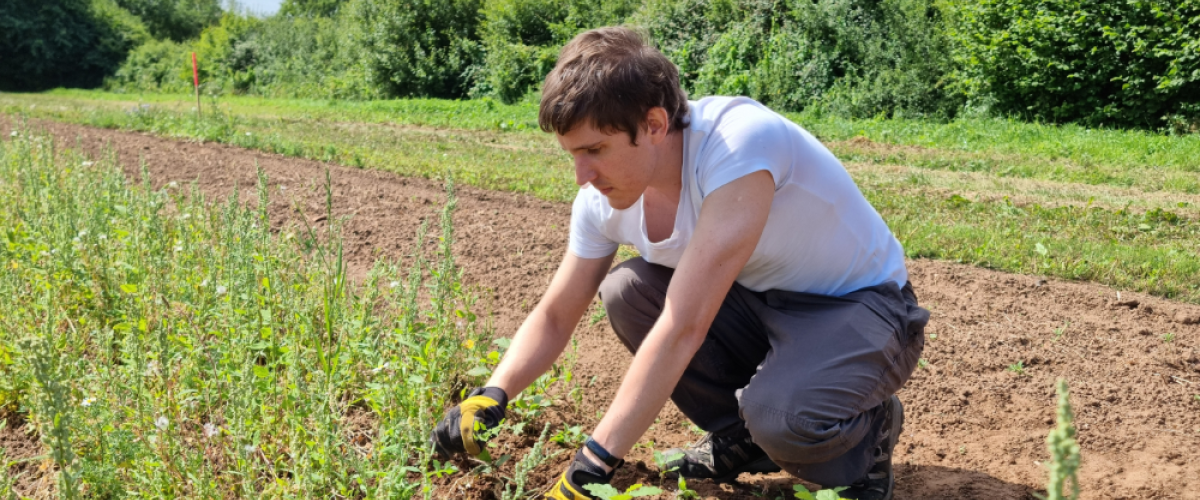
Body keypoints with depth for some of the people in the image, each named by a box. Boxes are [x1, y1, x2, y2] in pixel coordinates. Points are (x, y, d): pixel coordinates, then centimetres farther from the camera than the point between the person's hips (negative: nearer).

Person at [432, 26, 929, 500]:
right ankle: (739, 438, 7)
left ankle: (868, 430, 2)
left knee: (782, 418, -35)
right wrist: (490, 396, -17)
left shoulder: (740, 143, -34)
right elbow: (554, 316, 1)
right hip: (763, 303, 7)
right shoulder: (604, 197, -11)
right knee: (626, 291, -13)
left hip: (863, 306, -7)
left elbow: (682, 327, -38)